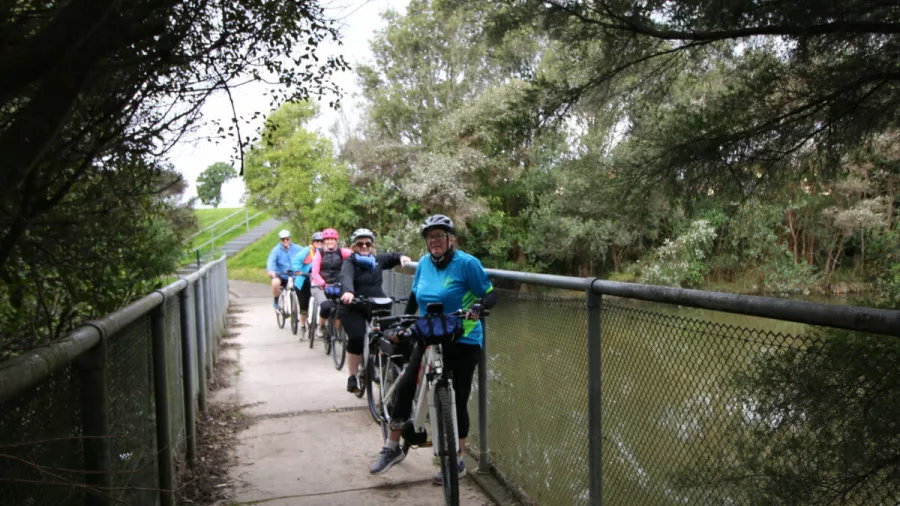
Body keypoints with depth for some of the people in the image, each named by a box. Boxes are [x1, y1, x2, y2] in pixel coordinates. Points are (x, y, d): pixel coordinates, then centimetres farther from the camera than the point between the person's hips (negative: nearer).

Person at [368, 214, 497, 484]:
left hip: (463, 342, -5)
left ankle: (457, 462, 20)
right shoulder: (424, 263, 4)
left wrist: (477, 306, -30)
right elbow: (415, 297, 15)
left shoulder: (467, 263, -12)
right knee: (404, 386, -3)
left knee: (458, 400, 2)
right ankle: (392, 448, 15)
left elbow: (491, 295, -10)